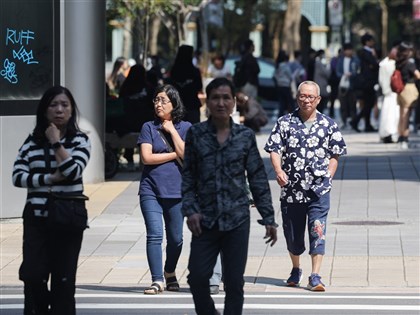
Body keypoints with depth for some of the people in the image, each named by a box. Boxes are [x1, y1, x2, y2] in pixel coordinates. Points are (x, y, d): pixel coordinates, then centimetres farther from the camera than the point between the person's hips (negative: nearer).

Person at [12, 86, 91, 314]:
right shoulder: (32, 141, 5)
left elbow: (73, 171, -17)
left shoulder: (79, 140, 0)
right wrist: (51, 178, -14)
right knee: (32, 275, -5)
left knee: (63, 278, 3)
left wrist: (56, 142, -13)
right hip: (36, 218, 2)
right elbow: (18, 176, -4)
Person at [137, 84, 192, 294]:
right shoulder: (148, 127, 4)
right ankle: (157, 280, -11)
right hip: (151, 190, -1)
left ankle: (170, 274, 33)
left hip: (176, 191, 1)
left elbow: (186, 155, -8)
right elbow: (147, 157, -7)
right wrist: (175, 155, -5)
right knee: (155, 235, -12)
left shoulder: (185, 127, 6)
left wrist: (172, 130, -7)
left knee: (175, 238, 10)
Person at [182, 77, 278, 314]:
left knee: (234, 282, 2)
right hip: (205, 219, 0)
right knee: (197, 277, -3)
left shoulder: (246, 136, 1)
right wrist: (190, 210, -9)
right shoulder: (196, 134, 0)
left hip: (237, 219, 0)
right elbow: (188, 175, 3)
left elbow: (258, 179, 3)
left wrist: (269, 218, 0)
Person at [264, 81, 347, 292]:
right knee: (292, 233, 13)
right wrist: (279, 171, -17)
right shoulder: (285, 123, 4)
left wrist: (328, 178, 0)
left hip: (319, 189, -1)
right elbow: (274, 149, 0)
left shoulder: (328, 125, 5)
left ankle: (315, 277, -12)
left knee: (318, 231, -12)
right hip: (291, 188, 2)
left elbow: (335, 155, 11)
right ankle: (296, 269, 35)